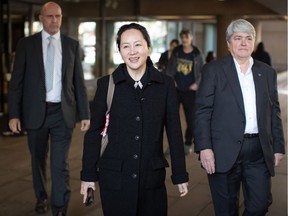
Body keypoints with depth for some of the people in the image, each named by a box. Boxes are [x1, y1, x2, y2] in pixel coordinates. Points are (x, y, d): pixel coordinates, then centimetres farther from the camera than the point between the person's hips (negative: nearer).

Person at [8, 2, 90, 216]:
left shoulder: (72, 44, 4)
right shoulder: (26, 44, 1)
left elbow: (79, 81, 5)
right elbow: (16, 81, 0)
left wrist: (85, 113, 2)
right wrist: (14, 114, -5)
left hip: (63, 112, 0)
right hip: (36, 112, 1)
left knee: (60, 163, -4)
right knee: (38, 159, 17)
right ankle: (41, 197, 39)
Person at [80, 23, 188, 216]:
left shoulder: (165, 84, -1)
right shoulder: (106, 84, -3)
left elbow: (174, 131, 2)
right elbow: (94, 131, 1)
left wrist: (180, 175, 4)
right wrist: (88, 174, 1)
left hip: (152, 178, 1)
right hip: (114, 178, -1)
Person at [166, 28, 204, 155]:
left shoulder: (196, 54, -2)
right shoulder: (176, 52, 3)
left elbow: (203, 71, 1)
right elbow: (170, 67, 7)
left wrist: (197, 83, -11)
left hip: (190, 91, -2)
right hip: (175, 90, 2)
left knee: (190, 119, 3)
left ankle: (188, 144, 16)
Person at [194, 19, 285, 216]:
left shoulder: (268, 72, 11)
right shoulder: (213, 70, -1)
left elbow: (274, 112, 12)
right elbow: (203, 112, -5)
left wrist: (278, 147, 8)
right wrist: (204, 148, -13)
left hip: (260, 152, 3)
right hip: (224, 151, -3)